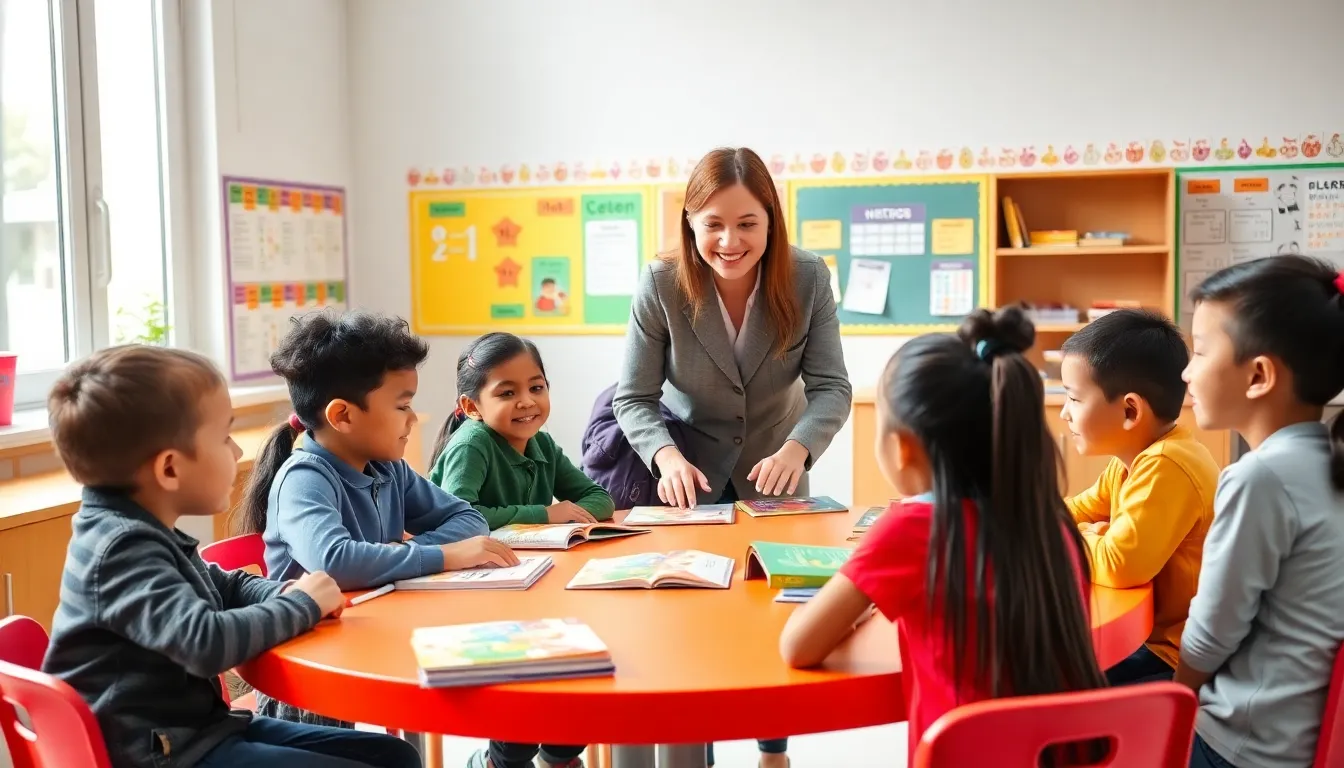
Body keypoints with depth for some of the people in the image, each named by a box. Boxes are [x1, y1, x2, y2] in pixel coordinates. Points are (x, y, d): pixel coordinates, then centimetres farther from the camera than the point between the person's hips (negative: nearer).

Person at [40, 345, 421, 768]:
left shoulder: (144, 534, 9)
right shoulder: (123, 547, -21)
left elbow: (226, 585, 25)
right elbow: (205, 641, -35)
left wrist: (287, 593, 3)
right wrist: (301, 605, -18)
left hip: (200, 726, 10)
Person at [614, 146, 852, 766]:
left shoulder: (807, 279, -20)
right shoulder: (660, 285, -23)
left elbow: (831, 387, -20)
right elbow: (633, 399, -18)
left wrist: (796, 448, -40)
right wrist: (667, 456, -38)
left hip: (775, 471, 2)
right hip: (692, 475, -1)